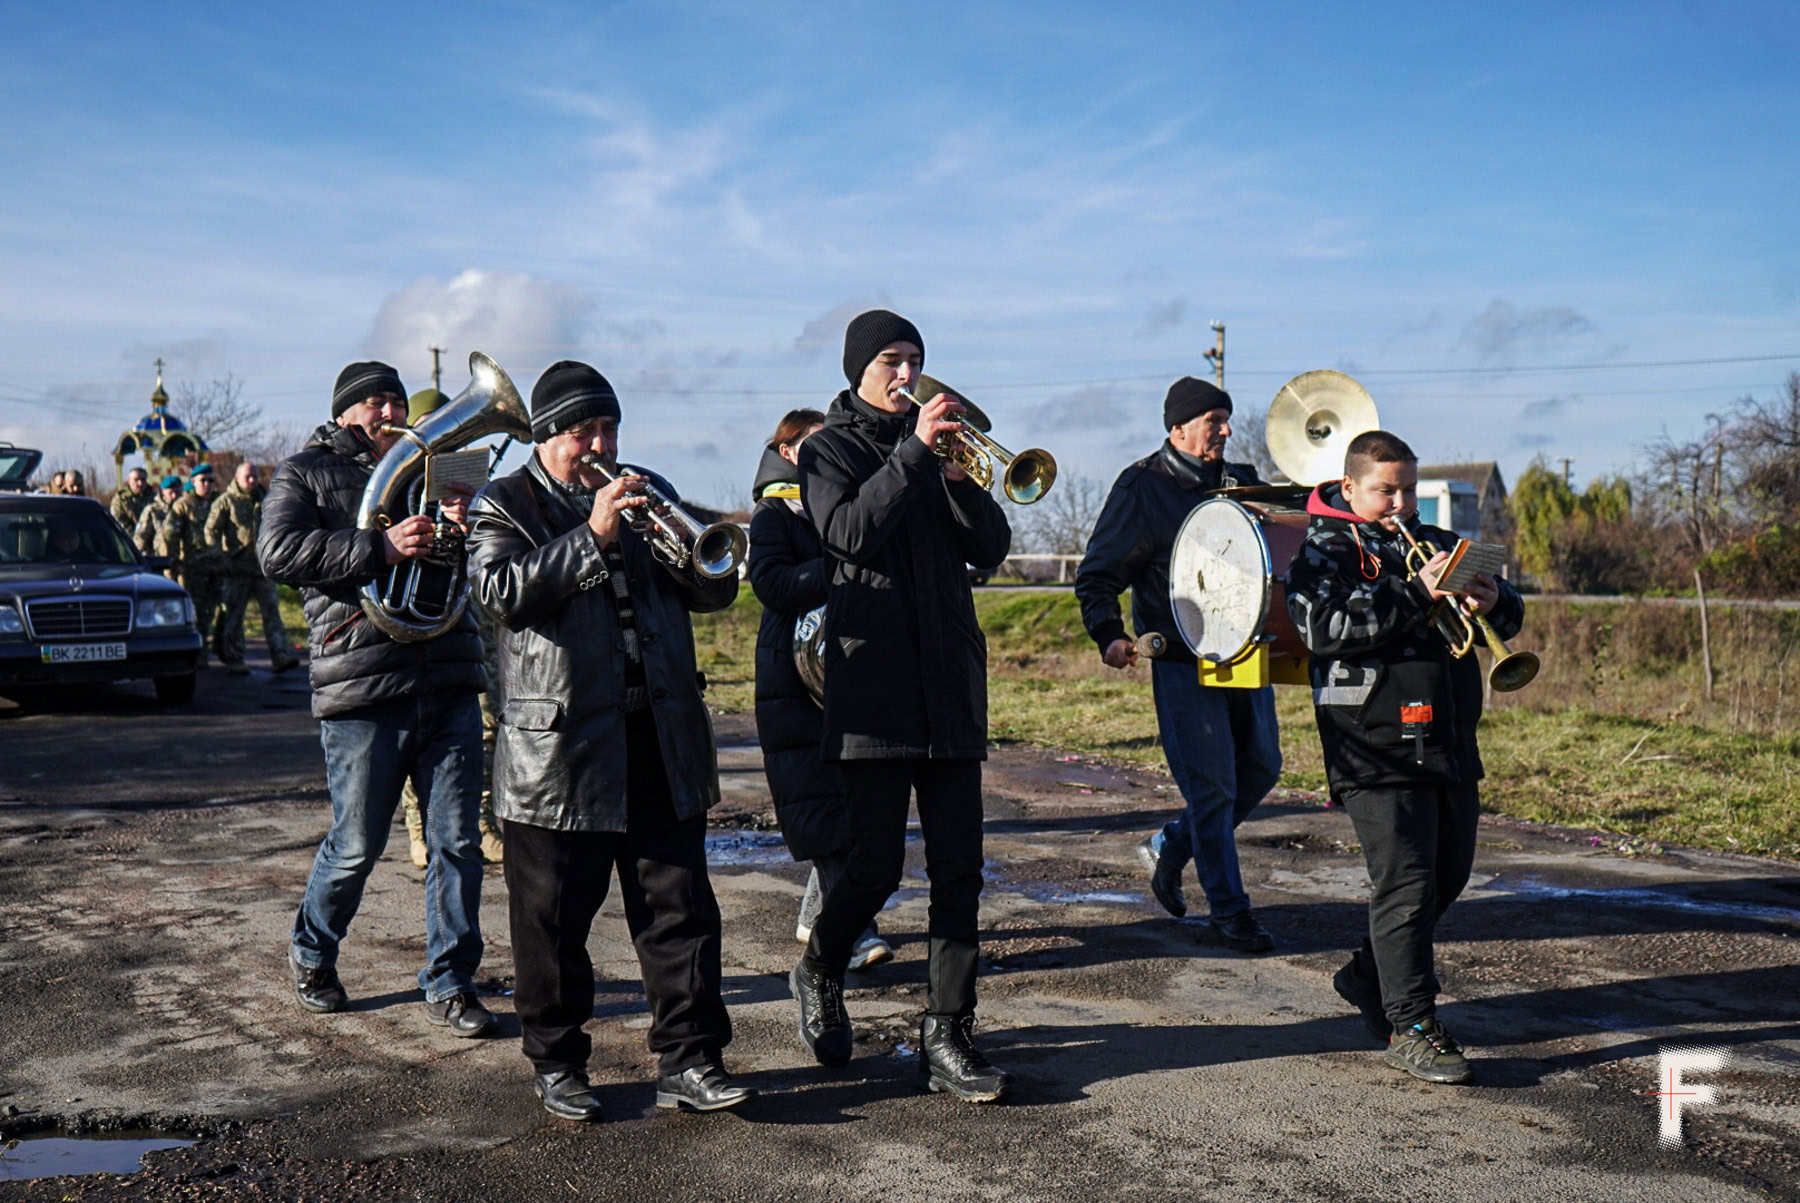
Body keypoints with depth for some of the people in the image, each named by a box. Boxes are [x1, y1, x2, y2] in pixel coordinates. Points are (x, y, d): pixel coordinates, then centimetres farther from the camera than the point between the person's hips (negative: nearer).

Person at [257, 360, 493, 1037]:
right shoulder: (307, 473, 8)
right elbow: (277, 552, -10)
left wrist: (464, 527, -3)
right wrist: (380, 548, -19)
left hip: (450, 685, 4)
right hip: (363, 691, -4)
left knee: (458, 842, 3)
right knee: (355, 848, 4)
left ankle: (450, 985, 13)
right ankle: (312, 955, 30)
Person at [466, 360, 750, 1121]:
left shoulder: (648, 494, 17)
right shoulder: (505, 505, 4)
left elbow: (717, 593, 12)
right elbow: (502, 592, -15)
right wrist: (592, 535, -20)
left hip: (662, 739, 4)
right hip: (559, 746, -3)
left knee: (681, 908, 3)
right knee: (554, 922, 6)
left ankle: (689, 1062, 9)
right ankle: (556, 1065, 21)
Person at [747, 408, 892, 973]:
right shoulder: (773, 511, 2)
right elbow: (772, 584, -14)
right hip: (797, 675, -6)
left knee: (844, 796, 7)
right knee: (820, 802, -10)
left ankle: (816, 913, 21)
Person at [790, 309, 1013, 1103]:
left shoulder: (937, 446, 17)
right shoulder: (830, 448, 6)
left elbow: (992, 549, 8)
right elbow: (850, 534, -14)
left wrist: (958, 476, -8)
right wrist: (913, 452, -18)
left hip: (949, 680, 4)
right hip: (873, 684, -4)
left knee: (959, 868, 0)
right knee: (876, 864, -6)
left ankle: (947, 1037, 6)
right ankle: (819, 974, 23)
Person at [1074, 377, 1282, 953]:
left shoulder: (1241, 481, 13)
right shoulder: (1141, 488, -4)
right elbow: (1096, 576, -5)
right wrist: (1109, 635, -21)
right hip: (1181, 661, -6)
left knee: (1261, 768, 11)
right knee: (1212, 785, -4)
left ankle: (1169, 847, 30)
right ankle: (1228, 910, 8)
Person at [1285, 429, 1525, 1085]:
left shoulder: (1438, 544, 18)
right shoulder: (1325, 551, -1)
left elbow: (1509, 611, 18)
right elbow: (1323, 626, -19)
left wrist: (1495, 602, -7)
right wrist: (1415, 595, -22)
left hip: (1450, 746, 7)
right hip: (1378, 749, -7)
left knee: (1447, 878, 15)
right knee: (1406, 884, -9)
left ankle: (1369, 977, 33)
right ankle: (1409, 1027, -2)